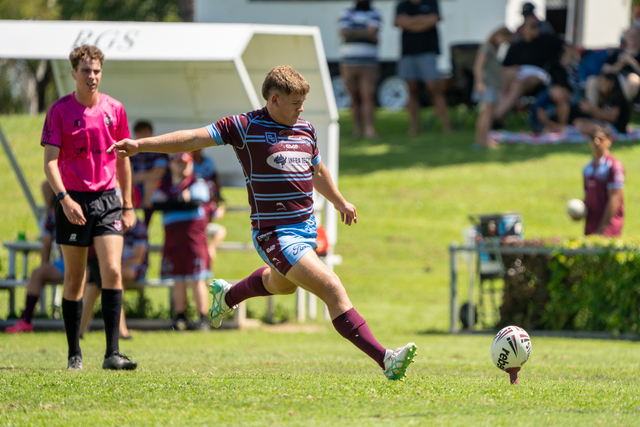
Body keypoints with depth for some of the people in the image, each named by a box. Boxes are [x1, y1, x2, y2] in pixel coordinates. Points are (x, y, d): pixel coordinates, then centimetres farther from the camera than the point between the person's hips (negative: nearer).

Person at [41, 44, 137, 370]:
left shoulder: (114, 109, 6)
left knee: (112, 271, -13)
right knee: (74, 278, 5)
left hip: (107, 199, 2)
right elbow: (50, 161, -8)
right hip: (72, 202, -2)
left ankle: (113, 353, -14)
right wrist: (64, 198, -22)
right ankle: (74, 353, 16)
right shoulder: (60, 110, -3)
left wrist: (128, 205, 13)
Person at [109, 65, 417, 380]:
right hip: (274, 233, -8)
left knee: (282, 283, 34)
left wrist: (340, 202, 39)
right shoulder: (246, 127, -11)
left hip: (306, 226, 8)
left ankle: (228, 296, 62)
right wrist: (140, 145, -18)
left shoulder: (305, 129, 8)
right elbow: (193, 138, -11)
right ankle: (384, 360, -22)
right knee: (332, 289, -19)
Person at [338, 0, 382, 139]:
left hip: (369, 63, -2)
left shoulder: (375, 14, 7)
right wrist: (364, 33, -7)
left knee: (368, 96, -12)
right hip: (349, 63, 2)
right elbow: (344, 33, -5)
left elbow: (372, 32, -11)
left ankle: (369, 128, -18)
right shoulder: (346, 14, 12)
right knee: (355, 97, 3)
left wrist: (354, 32, -4)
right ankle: (357, 127, 8)